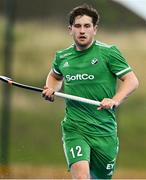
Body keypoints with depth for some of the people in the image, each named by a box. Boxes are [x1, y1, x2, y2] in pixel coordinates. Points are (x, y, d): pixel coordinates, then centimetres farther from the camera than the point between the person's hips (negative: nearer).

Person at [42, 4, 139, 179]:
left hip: (104, 130, -1)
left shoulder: (108, 52, -3)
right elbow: (55, 76, 30)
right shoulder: (62, 57, 8)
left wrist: (115, 101, -21)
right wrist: (51, 89, 8)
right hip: (74, 129, 1)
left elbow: (132, 80, -5)